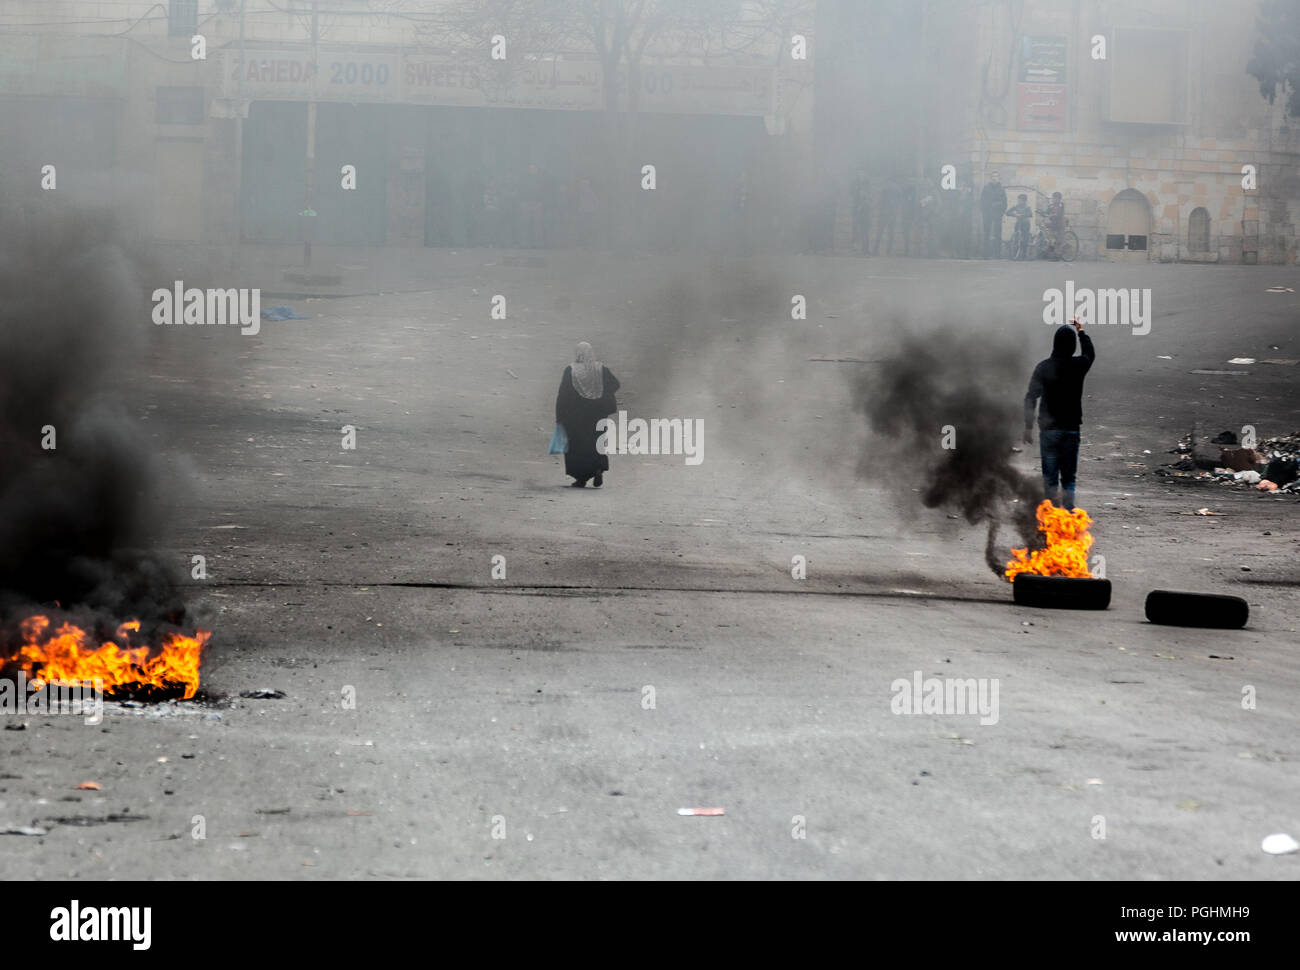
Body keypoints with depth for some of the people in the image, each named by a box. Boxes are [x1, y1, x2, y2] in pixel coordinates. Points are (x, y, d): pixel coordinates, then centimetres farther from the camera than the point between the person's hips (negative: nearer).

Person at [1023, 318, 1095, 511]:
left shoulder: (1043, 367, -8)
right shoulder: (1079, 365, -4)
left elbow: (1031, 398, -8)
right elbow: (1090, 353, 21)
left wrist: (1028, 427, -1)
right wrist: (1081, 331, 36)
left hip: (1048, 429, -1)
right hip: (1071, 429, 1)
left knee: (1050, 478, 5)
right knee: (1069, 477, 9)